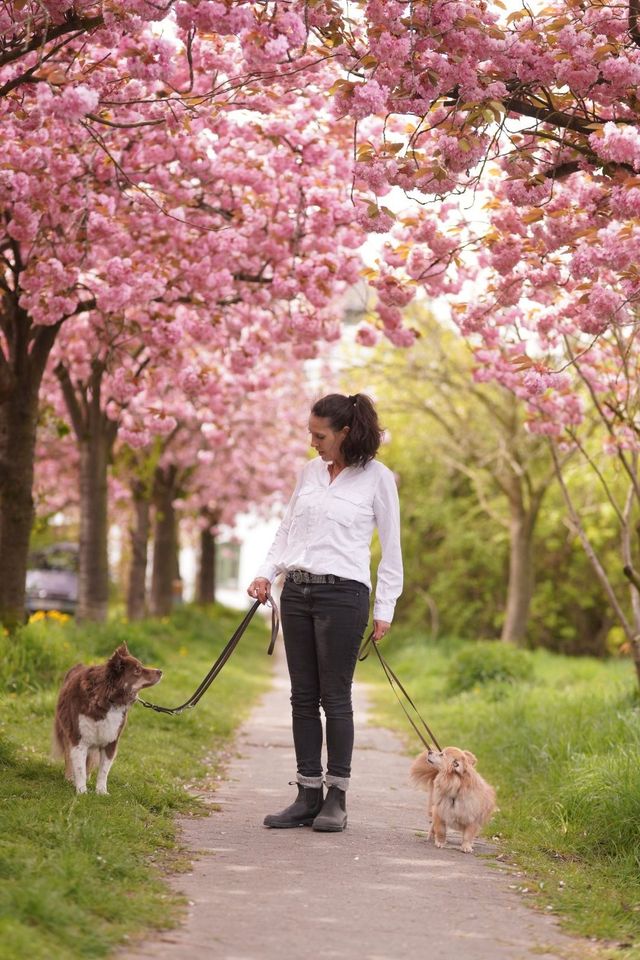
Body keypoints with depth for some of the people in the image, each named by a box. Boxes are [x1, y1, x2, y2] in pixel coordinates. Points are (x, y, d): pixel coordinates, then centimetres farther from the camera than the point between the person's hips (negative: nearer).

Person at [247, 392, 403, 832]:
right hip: (297, 592, 6)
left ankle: (336, 799, 5)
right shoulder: (310, 472, 12)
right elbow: (287, 528, 19)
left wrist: (385, 608, -2)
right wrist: (266, 573, 4)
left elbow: (391, 547, 1)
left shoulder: (377, 477, -2)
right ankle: (308, 794, 12)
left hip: (343, 593, -5)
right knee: (303, 697, 6)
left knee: (335, 697, -3)